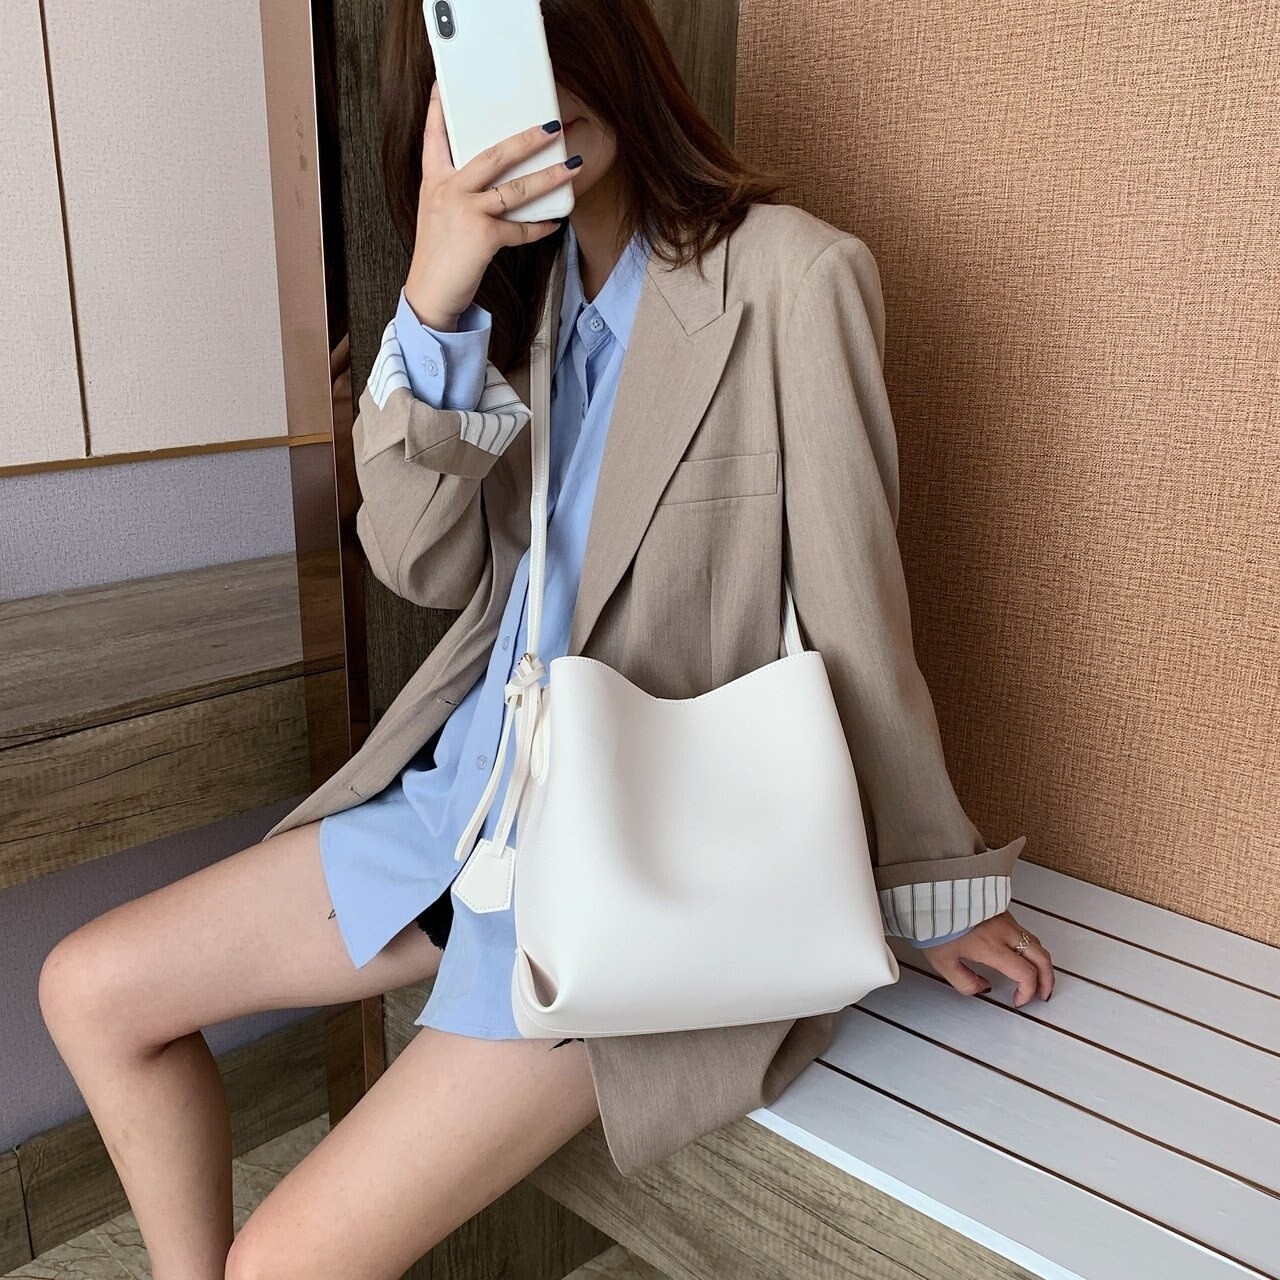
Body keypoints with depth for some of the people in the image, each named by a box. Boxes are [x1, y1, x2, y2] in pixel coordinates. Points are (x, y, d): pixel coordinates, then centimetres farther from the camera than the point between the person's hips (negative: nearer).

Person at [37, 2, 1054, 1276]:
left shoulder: (790, 277, -14)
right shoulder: (518, 279, 8)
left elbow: (853, 617, -10)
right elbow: (423, 566, -1)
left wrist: (932, 888, 0)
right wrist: (435, 302, -15)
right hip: (471, 789, 7)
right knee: (89, 989, 7)